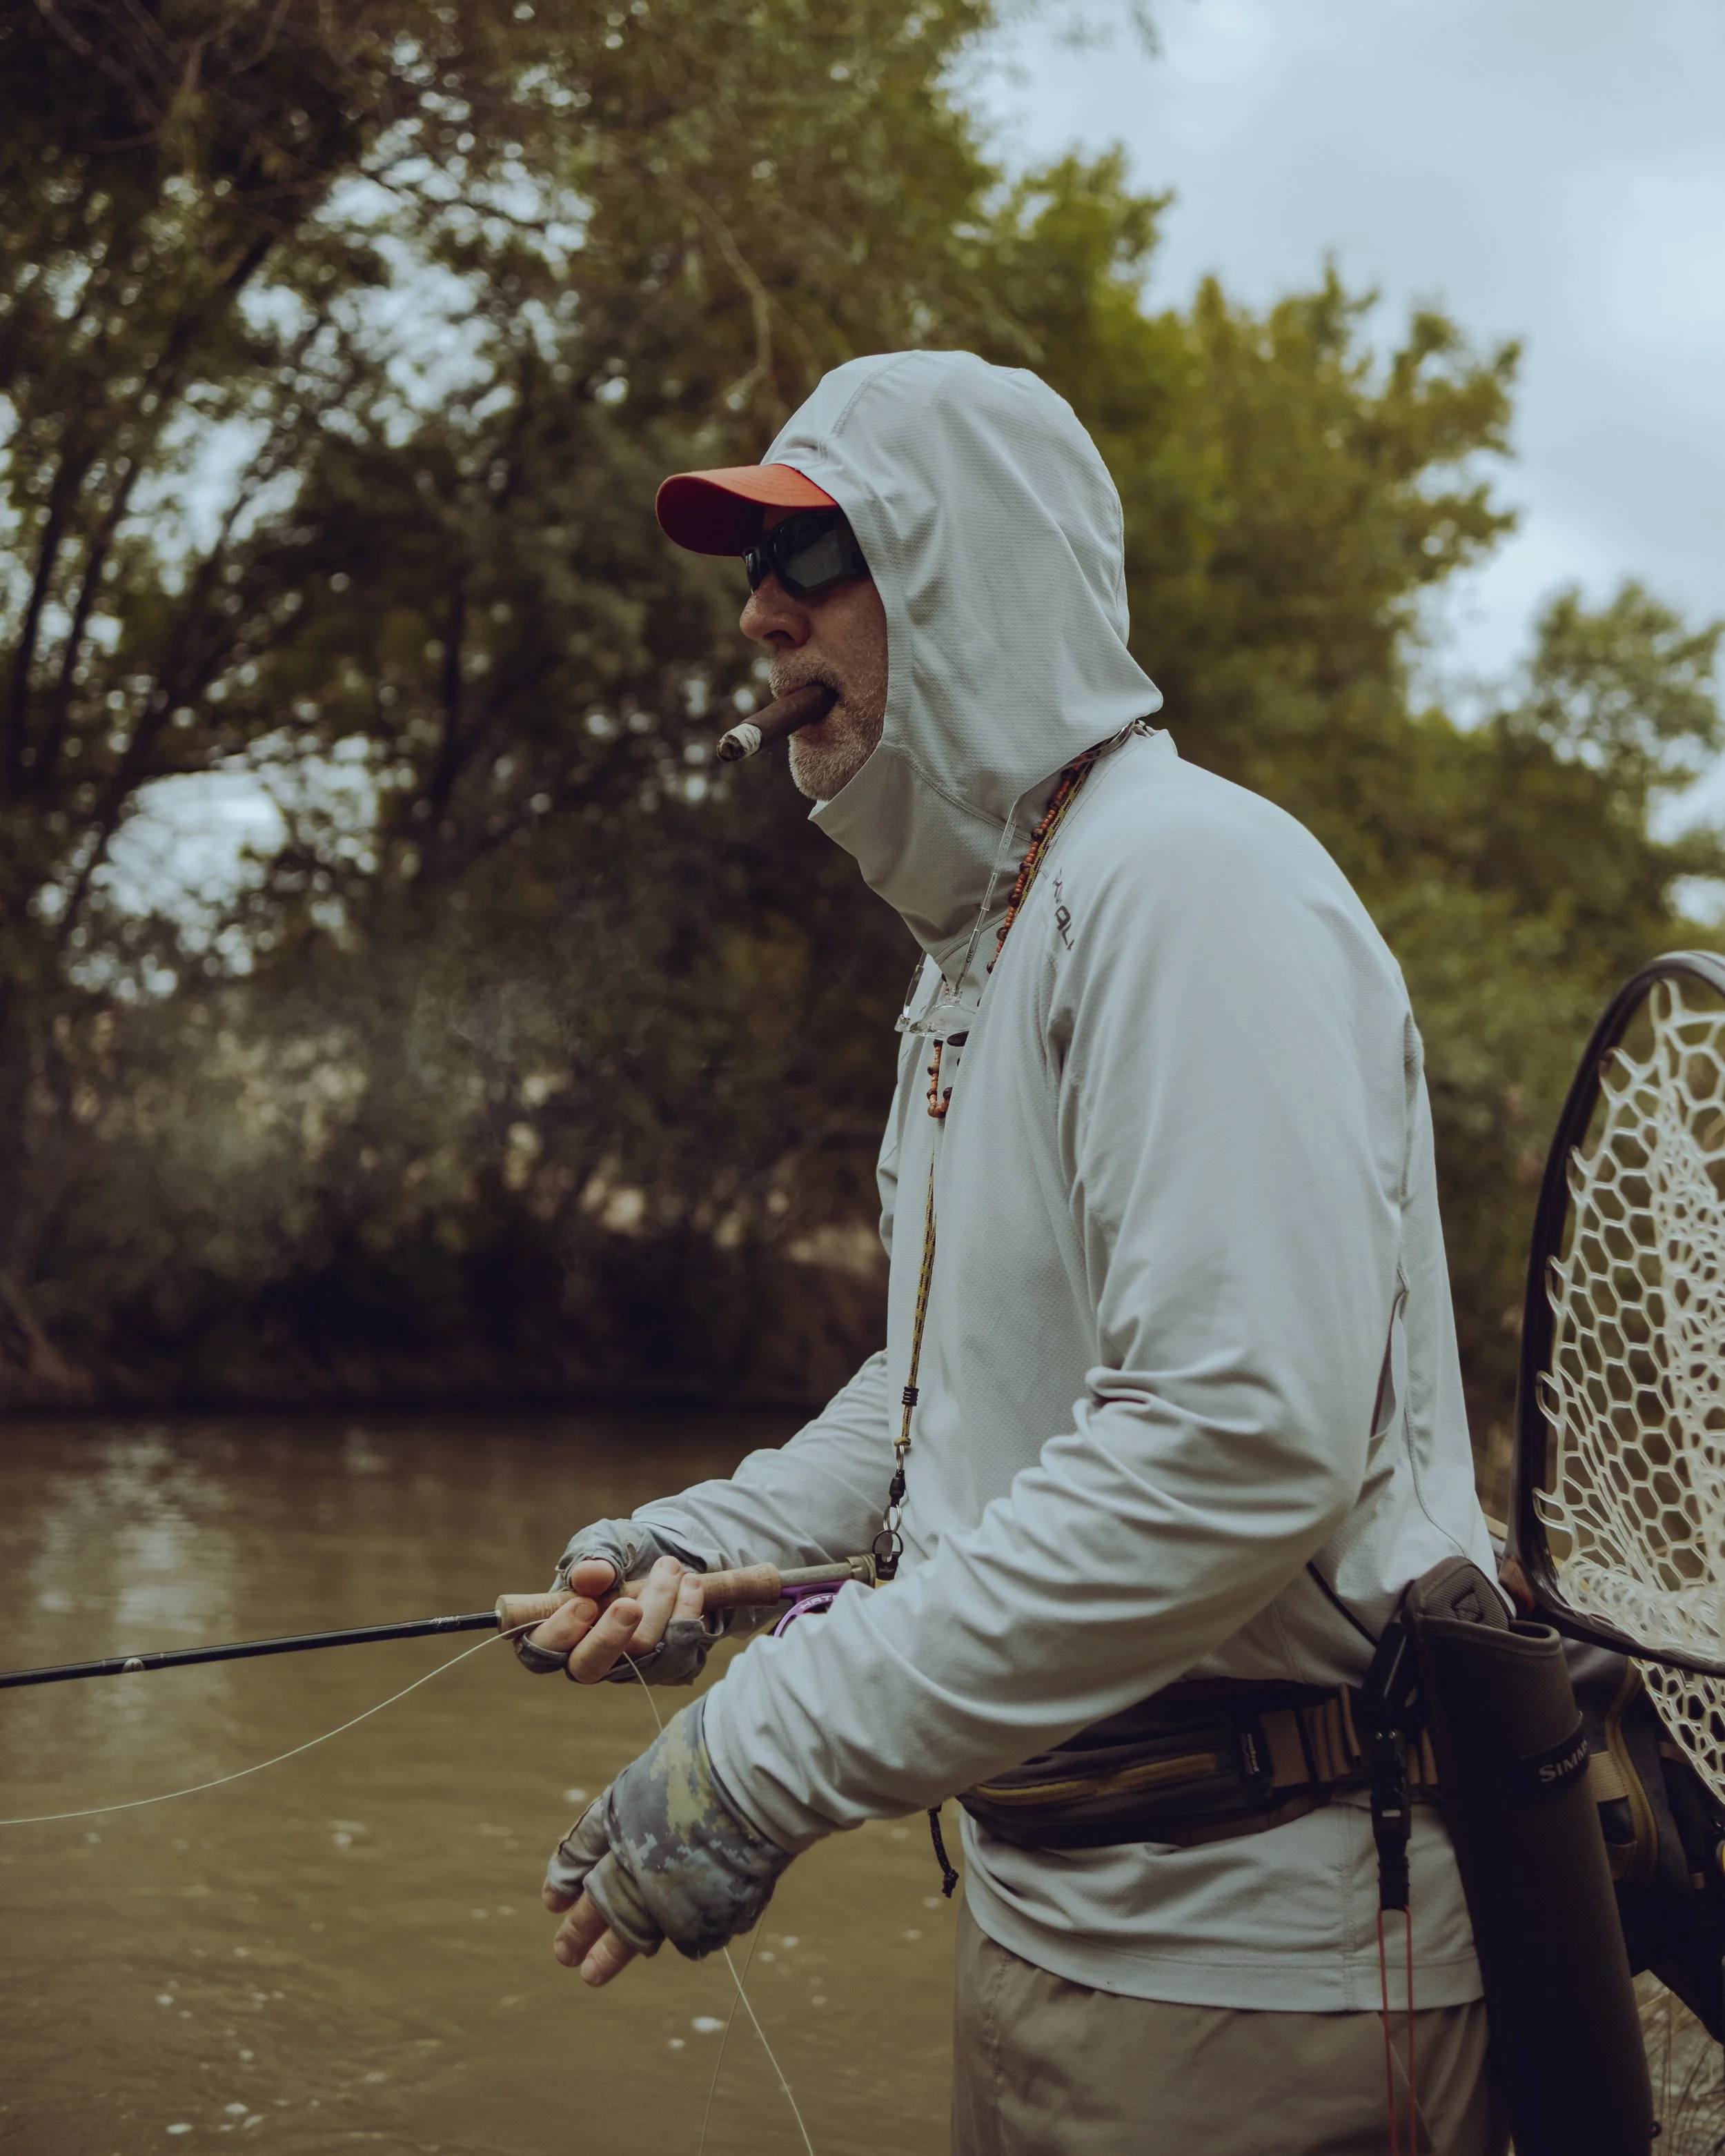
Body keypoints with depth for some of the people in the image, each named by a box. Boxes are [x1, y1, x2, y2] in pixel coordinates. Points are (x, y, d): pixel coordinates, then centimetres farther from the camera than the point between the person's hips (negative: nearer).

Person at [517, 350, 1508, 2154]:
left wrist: (771, 1755, -27)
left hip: (1246, 1948, -9)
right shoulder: (978, 945, 16)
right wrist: (712, 1542, 7)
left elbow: (1242, 1435, -29)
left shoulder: (1191, 882, -18)